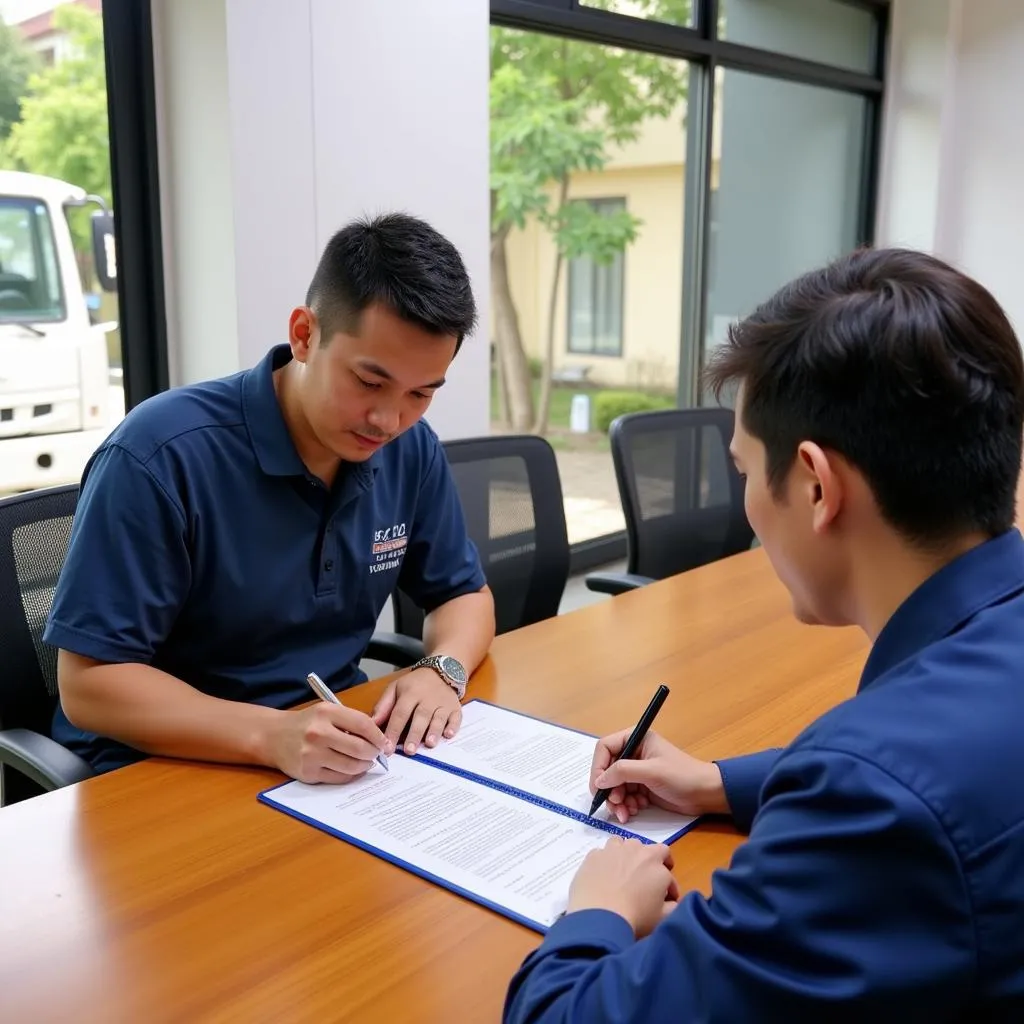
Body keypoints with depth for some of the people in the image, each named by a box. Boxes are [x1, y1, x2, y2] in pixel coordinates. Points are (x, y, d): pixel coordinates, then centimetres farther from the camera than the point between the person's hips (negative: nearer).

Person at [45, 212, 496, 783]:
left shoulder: (411, 449, -4)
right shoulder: (161, 454, -21)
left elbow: (464, 592, 8)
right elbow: (88, 683, -19)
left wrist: (442, 670, -14)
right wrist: (272, 735, -32)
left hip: (341, 754, 4)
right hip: (163, 770, -4)